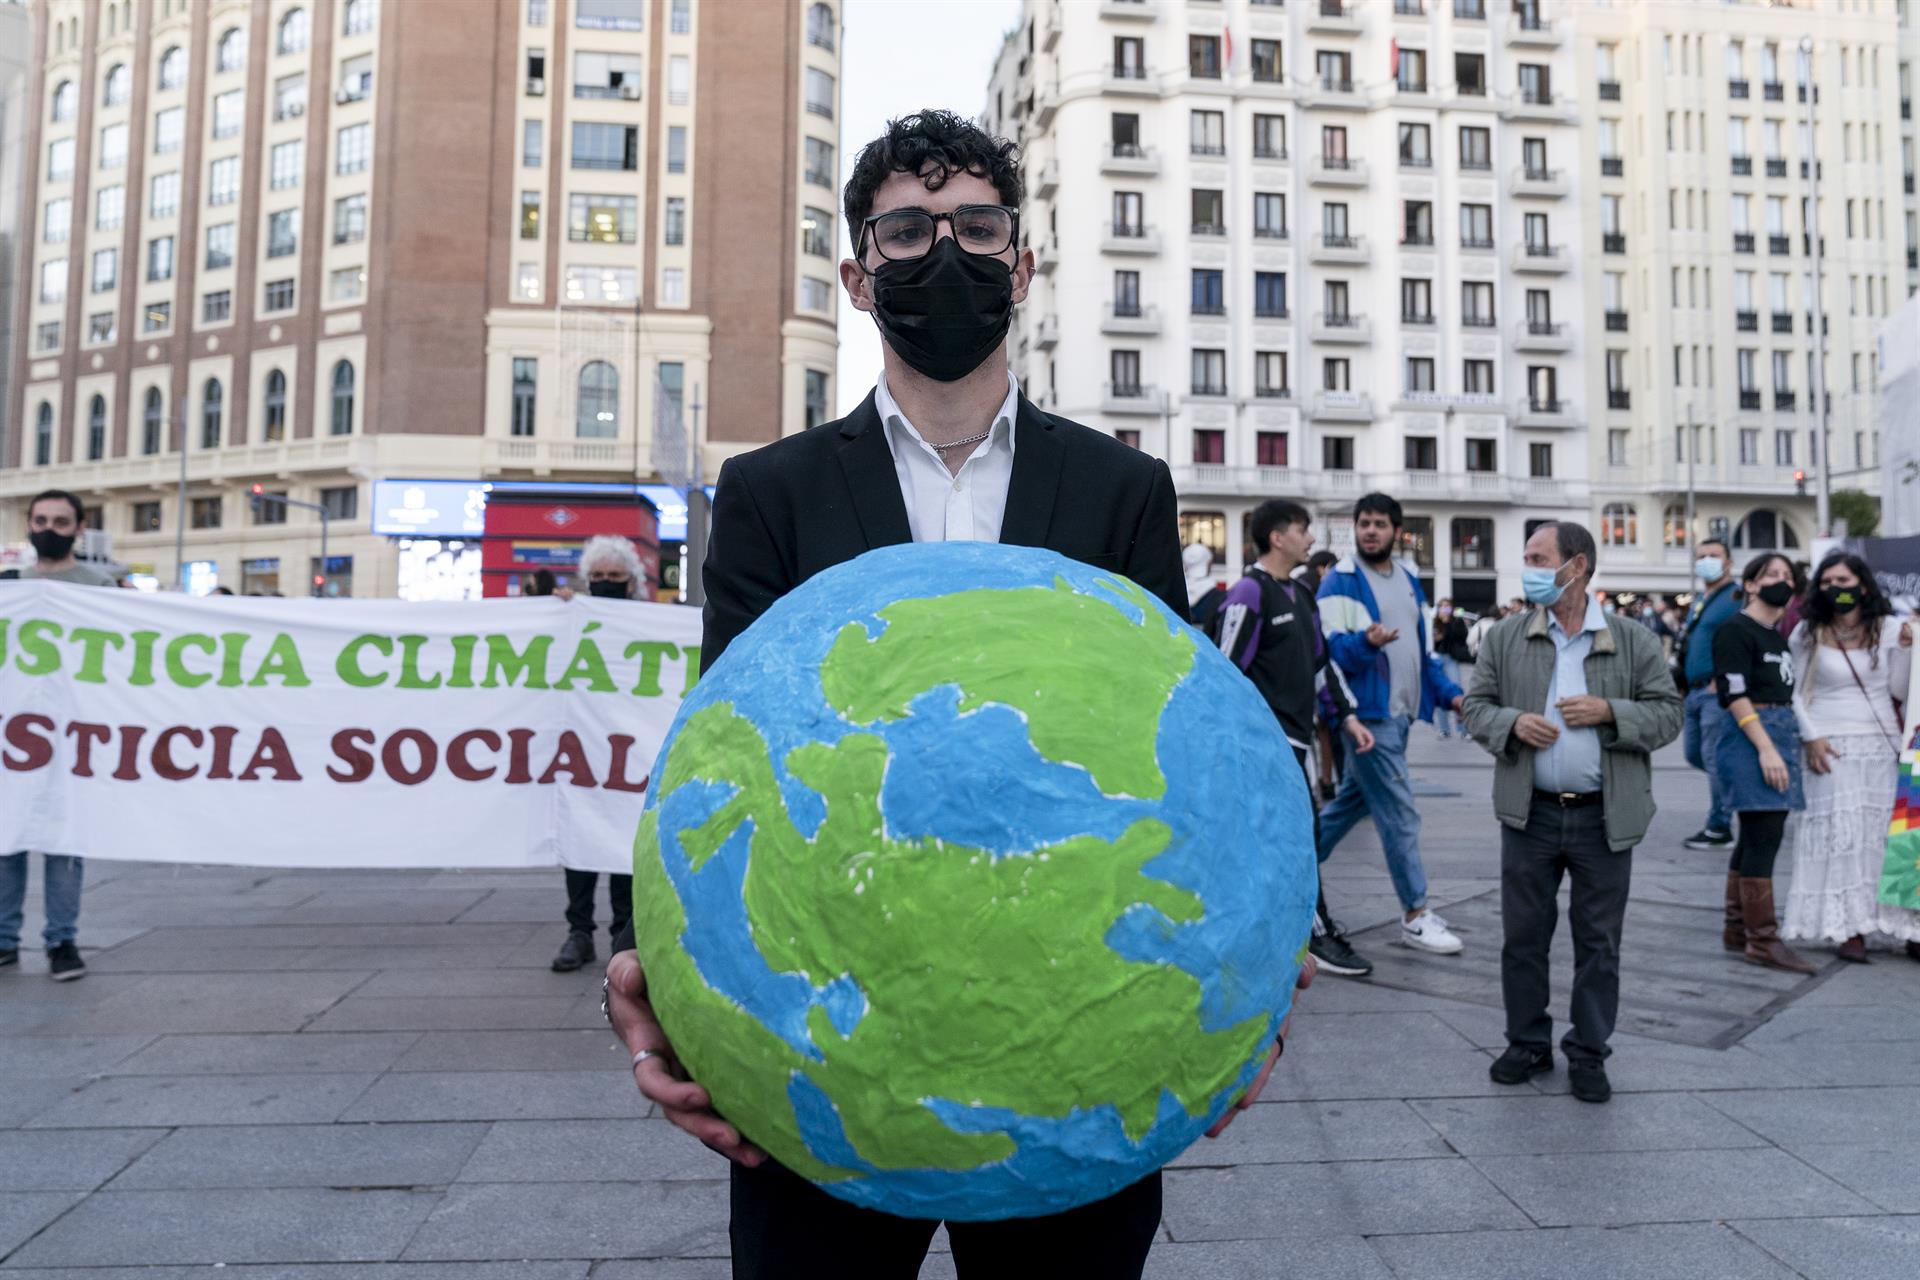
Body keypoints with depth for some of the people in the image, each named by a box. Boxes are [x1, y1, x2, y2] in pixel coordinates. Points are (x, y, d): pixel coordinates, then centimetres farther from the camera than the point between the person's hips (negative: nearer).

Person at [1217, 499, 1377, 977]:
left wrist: (1348, 715, 17)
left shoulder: (1301, 595, 17)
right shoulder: (1250, 594, -12)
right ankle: (1321, 936, 2)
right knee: (1302, 832, -6)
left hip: (1297, 733, 9)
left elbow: (1321, 660, 23)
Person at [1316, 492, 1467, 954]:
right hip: (1368, 713, -8)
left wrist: (1449, 693, 9)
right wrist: (1367, 642, -35)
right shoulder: (1341, 582, -9)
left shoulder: (1409, 582, 15)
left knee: (1353, 801, 16)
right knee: (1399, 814, -5)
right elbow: (1330, 649, -17)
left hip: (1400, 713, 8)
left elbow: (1422, 649, 21)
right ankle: (1415, 915, 5)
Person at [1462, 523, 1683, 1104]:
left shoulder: (1635, 641, 0)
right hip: (1529, 815, 1)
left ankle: (1588, 1053, 23)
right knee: (1523, 936, 8)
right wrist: (1512, 722, -14)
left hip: (1604, 818, -1)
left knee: (1599, 943, 9)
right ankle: (1528, 1042, 24)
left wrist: (1609, 712, -15)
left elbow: (1669, 713, 1)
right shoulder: (1505, 638, 3)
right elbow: (1476, 706, 6)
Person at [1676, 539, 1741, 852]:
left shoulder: (1736, 598, -8)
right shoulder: (1698, 600, 19)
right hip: (1695, 691, 9)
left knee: (1714, 757, -6)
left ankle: (1719, 829, 2)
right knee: (1695, 754, 12)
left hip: (1717, 691, -9)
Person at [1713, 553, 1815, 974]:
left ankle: (1737, 930, 18)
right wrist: (1765, 748, -21)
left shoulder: (1778, 636, 18)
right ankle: (1763, 940, -4)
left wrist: (1792, 745, 12)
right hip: (1749, 737, -9)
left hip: (1780, 736, 9)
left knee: (1757, 837, 11)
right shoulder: (1736, 631, -8)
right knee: (1764, 836, -9)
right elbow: (1735, 695, -16)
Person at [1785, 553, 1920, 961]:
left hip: (1884, 746, 2)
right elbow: (1799, 693, 3)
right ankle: (1849, 928, 0)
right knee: (1841, 833, -3)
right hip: (1834, 747, -1)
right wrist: (1812, 737, -7)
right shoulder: (1807, 634, 1)